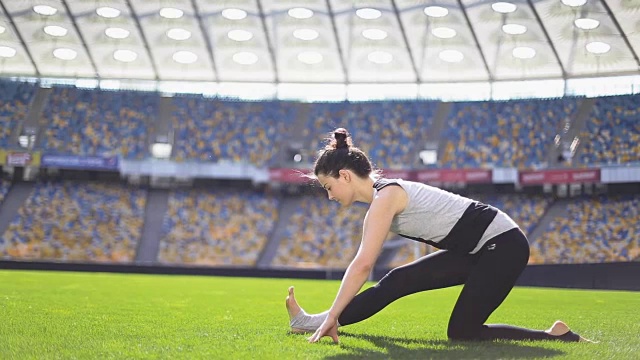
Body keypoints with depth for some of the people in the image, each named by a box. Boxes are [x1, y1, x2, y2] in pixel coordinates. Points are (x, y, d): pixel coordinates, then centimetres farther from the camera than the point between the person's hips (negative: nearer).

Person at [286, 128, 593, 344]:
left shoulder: (385, 196, -20)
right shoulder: (384, 195, 8)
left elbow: (362, 266, -27)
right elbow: (364, 263, 11)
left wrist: (332, 317, -22)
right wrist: (333, 317, 12)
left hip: (503, 245, -9)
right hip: (478, 249, 9)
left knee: (461, 332, -6)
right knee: (397, 282, 4)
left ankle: (558, 337, 0)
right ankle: (314, 323, 10)